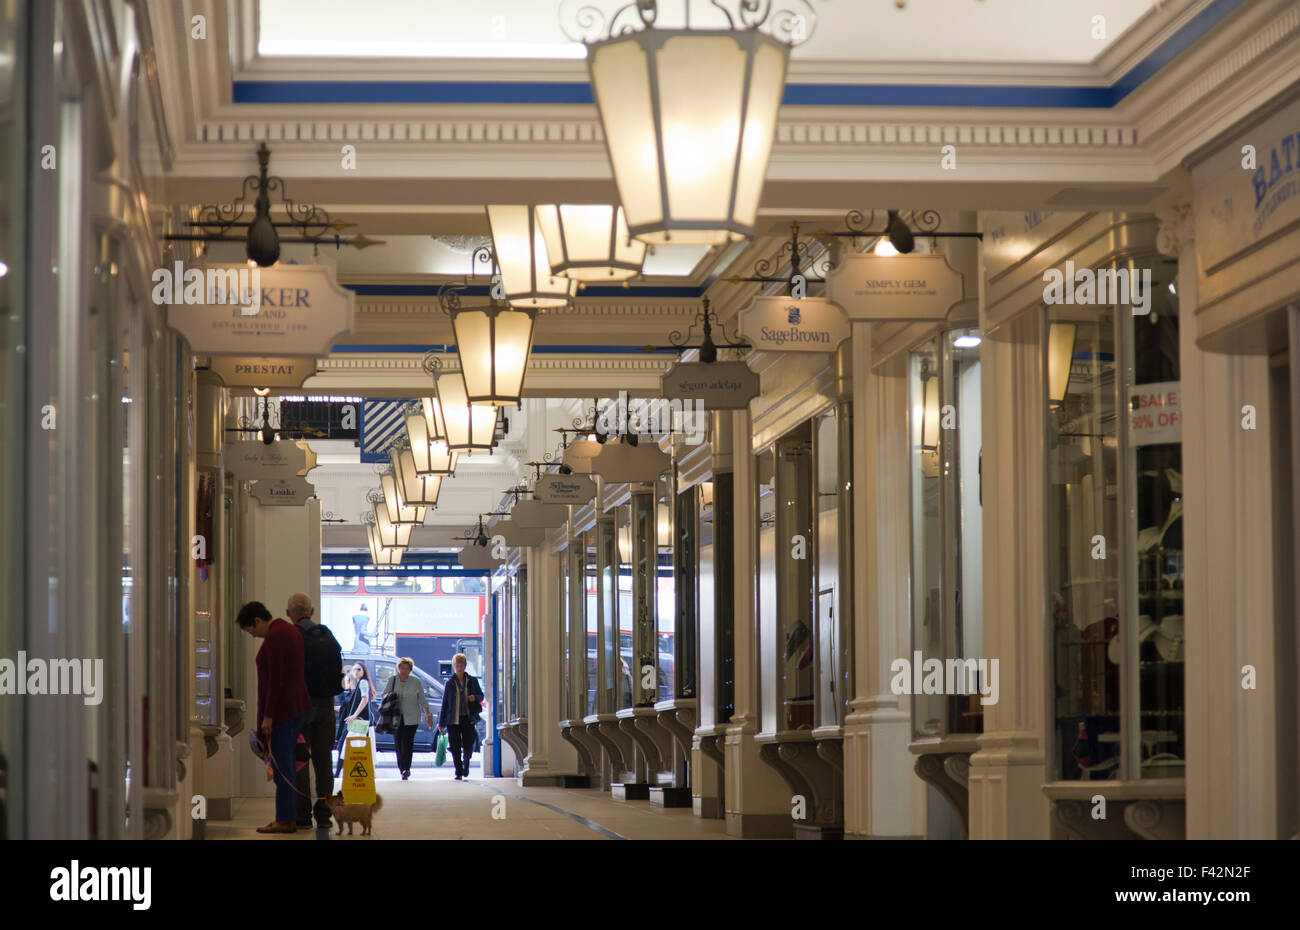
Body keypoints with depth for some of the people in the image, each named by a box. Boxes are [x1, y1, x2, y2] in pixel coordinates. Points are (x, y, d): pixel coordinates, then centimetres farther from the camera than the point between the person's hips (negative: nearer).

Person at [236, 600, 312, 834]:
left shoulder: (274, 637, -16)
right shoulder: (289, 630, 15)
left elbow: (275, 680, -20)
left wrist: (268, 717, -19)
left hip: (281, 709, -10)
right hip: (298, 704, 10)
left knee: (280, 765, -6)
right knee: (286, 764, 13)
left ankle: (285, 820, -5)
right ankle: (289, 817, 14)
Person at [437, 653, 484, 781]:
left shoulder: (472, 681, 7)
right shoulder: (450, 682, 5)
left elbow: (481, 696, 14)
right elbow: (445, 703, 7)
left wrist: (475, 697, -12)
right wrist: (441, 722, 6)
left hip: (468, 718, 0)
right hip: (453, 719, 0)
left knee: (468, 746, -4)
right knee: (455, 748, -2)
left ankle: (466, 763, 28)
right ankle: (459, 773, 9)